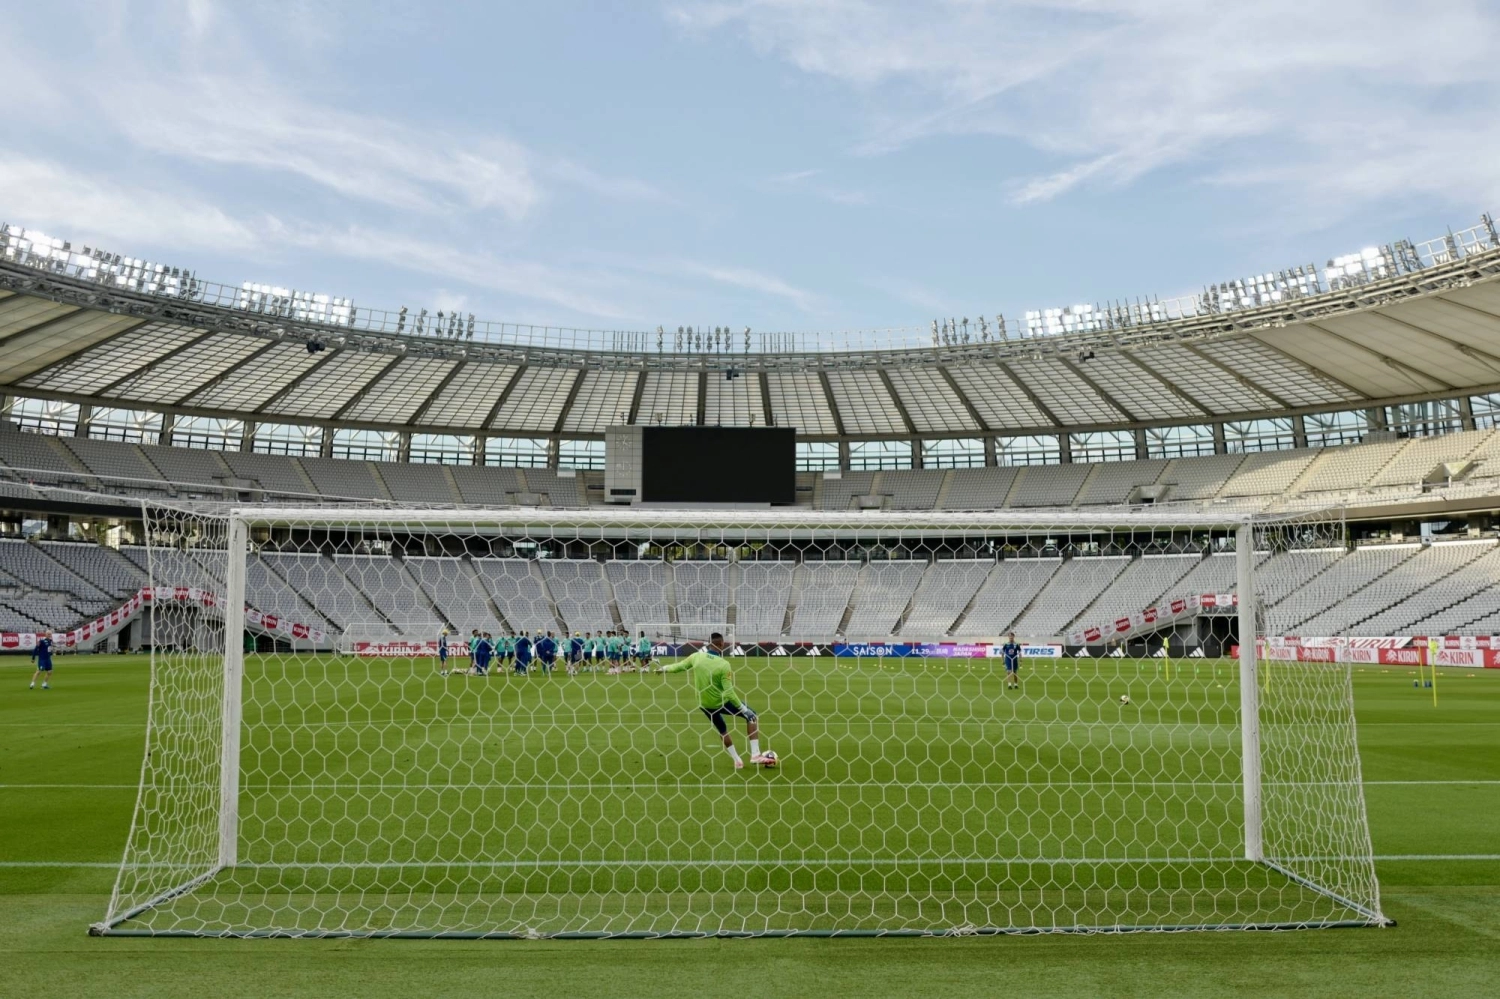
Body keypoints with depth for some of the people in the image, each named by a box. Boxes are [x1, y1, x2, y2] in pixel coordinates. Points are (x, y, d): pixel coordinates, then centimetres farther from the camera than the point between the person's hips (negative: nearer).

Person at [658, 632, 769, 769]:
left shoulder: (696, 657, -12)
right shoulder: (723, 665, -25)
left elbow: (679, 666, 6)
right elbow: (729, 692, -25)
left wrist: (665, 668, 26)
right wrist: (742, 708, -17)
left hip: (704, 704, 6)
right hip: (721, 703, -6)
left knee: (722, 731, 27)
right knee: (752, 717, 8)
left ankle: (737, 761, 31)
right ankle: (755, 755, 2)